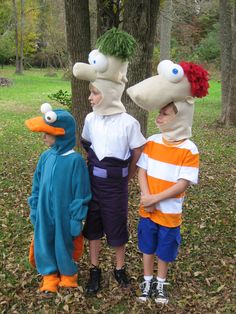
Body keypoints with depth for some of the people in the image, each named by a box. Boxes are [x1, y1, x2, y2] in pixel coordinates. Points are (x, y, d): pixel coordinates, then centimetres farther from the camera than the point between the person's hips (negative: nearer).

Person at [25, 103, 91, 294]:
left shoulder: (75, 160, -20)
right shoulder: (45, 157, -4)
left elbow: (80, 193, -14)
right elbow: (37, 186, 6)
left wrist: (77, 219, -11)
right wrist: (34, 210, 8)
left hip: (64, 215, -4)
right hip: (44, 214, 5)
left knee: (64, 244, 14)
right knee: (44, 243, 16)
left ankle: (68, 274, 40)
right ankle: (50, 275, 39)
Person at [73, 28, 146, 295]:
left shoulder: (129, 123, -17)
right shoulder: (91, 119, -4)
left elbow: (138, 154, -5)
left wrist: (125, 175, 7)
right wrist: (97, 165, 12)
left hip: (116, 184, -4)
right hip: (93, 181, 4)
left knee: (117, 226, 10)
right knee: (93, 224, 13)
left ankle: (119, 267, 33)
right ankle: (95, 269, 32)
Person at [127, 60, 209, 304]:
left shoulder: (189, 149, -17)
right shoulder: (152, 142, -5)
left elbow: (183, 184, -18)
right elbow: (142, 170, -4)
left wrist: (155, 198, -20)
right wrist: (146, 197, -17)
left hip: (169, 212, -3)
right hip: (147, 210, 3)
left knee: (165, 249, 16)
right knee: (148, 246, 18)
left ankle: (161, 283, 40)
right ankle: (148, 280, 40)